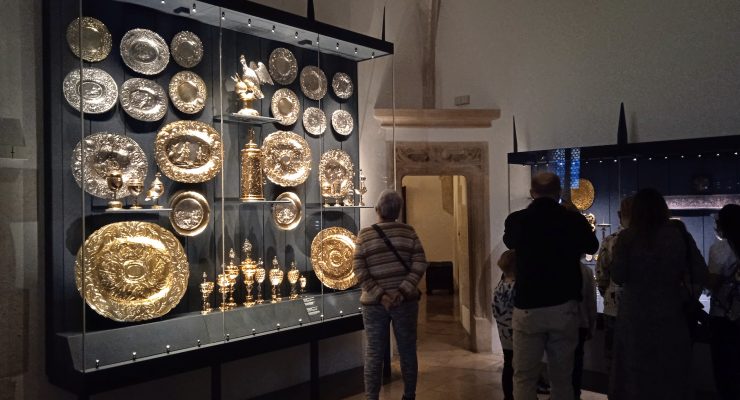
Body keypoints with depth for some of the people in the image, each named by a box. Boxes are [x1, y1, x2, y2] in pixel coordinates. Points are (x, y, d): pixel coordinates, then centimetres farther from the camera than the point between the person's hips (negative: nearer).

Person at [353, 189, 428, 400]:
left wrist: (380, 295, -11)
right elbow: (419, 264, -8)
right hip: (405, 301, 1)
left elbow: (359, 271, -8)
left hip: (374, 303, -1)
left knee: (373, 354, 6)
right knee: (407, 351, 12)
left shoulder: (364, 235, -2)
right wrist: (402, 292, -13)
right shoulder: (409, 232, 0)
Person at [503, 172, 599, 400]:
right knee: (562, 377, 12)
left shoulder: (516, 220, -4)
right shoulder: (574, 220, -4)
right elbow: (592, 247, 18)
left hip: (528, 308, -1)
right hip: (564, 307, 1)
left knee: (524, 377, 7)